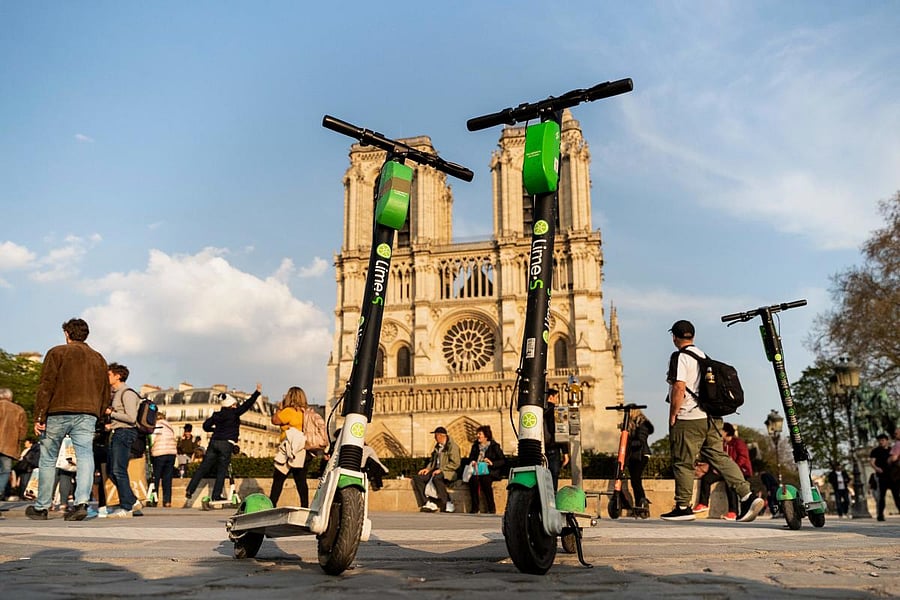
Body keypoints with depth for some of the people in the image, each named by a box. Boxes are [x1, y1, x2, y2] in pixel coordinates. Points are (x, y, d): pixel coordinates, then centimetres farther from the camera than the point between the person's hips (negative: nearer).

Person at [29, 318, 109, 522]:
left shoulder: (57, 353, 5)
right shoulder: (99, 358, 19)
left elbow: (45, 386, -4)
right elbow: (105, 393, 19)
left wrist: (39, 417, -5)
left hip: (58, 413, -2)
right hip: (88, 415, 3)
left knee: (48, 460, 9)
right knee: (85, 457, -4)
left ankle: (41, 507, 18)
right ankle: (82, 502, -20)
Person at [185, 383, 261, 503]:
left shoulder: (217, 414, 11)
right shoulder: (234, 412, -4)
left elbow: (206, 426, 14)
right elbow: (247, 404, -8)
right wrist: (257, 392, -6)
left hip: (214, 442, 5)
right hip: (226, 444, -5)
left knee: (203, 467, 7)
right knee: (222, 471, 1)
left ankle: (189, 490, 3)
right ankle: (216, 496, 0)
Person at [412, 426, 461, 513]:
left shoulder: (452, 446, -8)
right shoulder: (437, 446, 19)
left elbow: (455, 464, -15)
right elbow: (432, 460, 24)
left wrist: (441, 469, -21)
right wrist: (428, 468, 4)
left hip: (448, 472, -8)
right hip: (437, 470, 8)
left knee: (436, 478, -39)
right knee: (417, 478, -11)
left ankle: (448, 504, -25)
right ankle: (428, 503, -15)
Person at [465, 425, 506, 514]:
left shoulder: (494, 446, 4)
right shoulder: (475, 446, 18)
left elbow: (503, 461, -1)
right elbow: (470, 459, 25)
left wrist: (492, 463, -15)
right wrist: (472, 462, 3)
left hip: (491, 472, -3)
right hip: (477, 471, 3)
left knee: (485, 479, -36)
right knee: (473, 479, -31)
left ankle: (491, 507, -24)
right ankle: (474, 507, -26)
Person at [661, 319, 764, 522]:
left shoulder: (679, 357, -9)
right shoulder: (703, 356, 18)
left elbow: (679, 387, -19)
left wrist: (672, 416, -12)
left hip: (688, 418, -8)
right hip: (711, 417, 8)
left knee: (683, 462, 1)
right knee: (719, 457, 8)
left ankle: (683, 507, 8)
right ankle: (747, 496, -3)